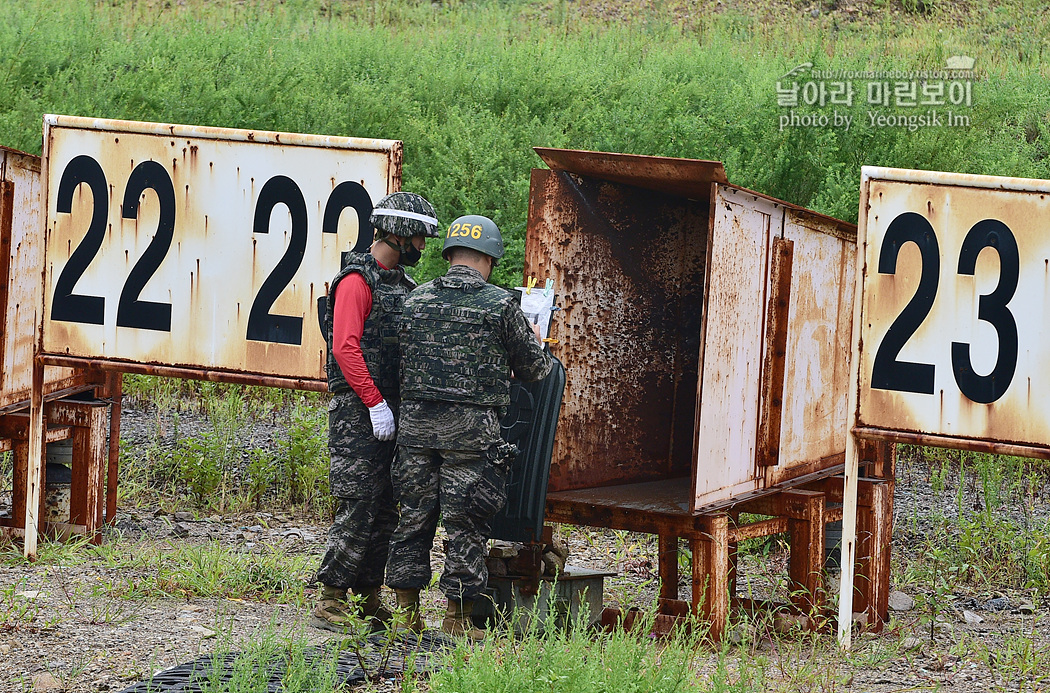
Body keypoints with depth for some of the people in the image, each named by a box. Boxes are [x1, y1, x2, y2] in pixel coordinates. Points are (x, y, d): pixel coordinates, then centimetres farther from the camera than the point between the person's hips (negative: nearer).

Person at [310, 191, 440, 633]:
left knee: (385, 510, 9)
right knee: (358, 508, -11)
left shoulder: (400, 283, 18)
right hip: (358, 413, -9)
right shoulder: (358, 280, -10)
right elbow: (345, 347, -19)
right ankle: (331, 602, -8)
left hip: (391, 413, 9)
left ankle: (368, 600, 14)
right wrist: (375, 403, -21)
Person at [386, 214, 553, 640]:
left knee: (414, 515, 12)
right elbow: (534, 368, 3)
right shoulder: (501, 305, -5)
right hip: (470, 428, -4)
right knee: (466, 524, 2)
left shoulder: (417, 299, 7)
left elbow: (403, 361, 13)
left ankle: (407, 612, 15)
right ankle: (458, 620, 4)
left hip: (416, 422, 4)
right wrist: (537, 343, 25)